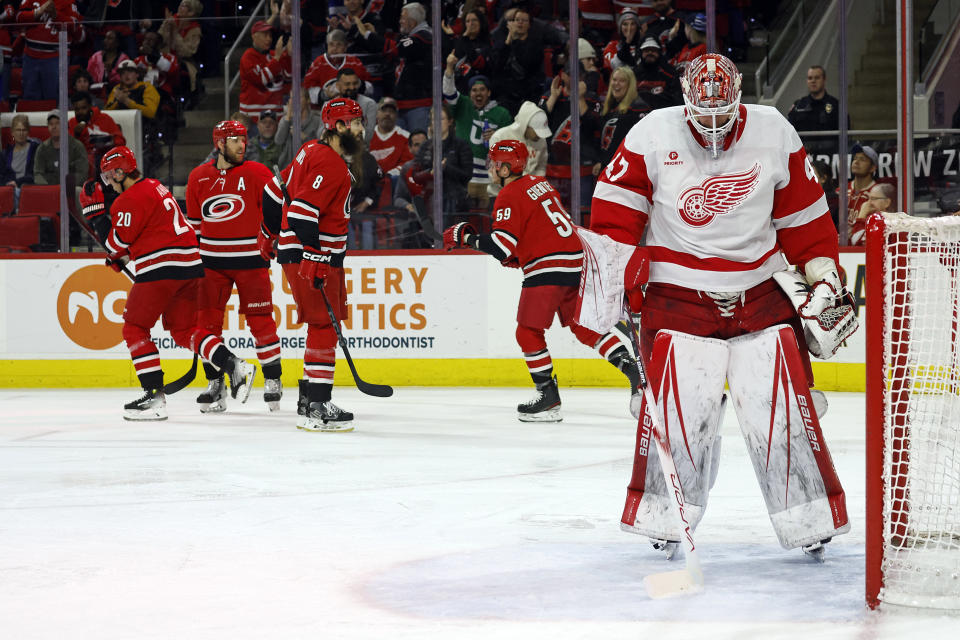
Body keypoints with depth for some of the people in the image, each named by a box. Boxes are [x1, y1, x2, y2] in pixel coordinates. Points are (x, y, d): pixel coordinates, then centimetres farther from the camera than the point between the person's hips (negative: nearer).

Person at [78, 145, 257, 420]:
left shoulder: (132, 198, -10)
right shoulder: (155, 188, 21)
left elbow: (117, 241, -8)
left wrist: (94, 211, 1)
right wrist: (122, 257, 25)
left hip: (161, 268, -9)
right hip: (189, 266, 9)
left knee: (135, 328, 1)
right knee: (184, 330, 14)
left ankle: (154, 395, -7)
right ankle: (234, 365, -4)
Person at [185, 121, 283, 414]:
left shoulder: (256, 173, -5)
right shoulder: (198, 177, 6)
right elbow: (194, 222, 15)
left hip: (250, 260, -3)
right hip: (211, 261, 3)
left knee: (260, 319, -2)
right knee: (207, 320, 0)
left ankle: (273, 379, 11)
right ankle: (215, 383, 10)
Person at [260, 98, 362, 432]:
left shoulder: (314, 152, 15)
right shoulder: (328, 163, -17)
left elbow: (278, 191, 23)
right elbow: (302, 211, -24)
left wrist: (271, 233, 32)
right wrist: (313, 261, -26)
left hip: (315, 257, 11)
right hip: (309, 256, -11)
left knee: (323, 326, 15)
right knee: (324, 327, -11)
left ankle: (309, 401, 21)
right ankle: (316, 408, -14)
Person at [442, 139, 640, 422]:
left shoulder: (509, 196, -9)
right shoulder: (539, 183, 18)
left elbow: (502, 245, -18)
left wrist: (466, 236, -9)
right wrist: (522, 253, 26)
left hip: (548, 268, -9)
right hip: (575, 261, 9)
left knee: (528, 332, -1)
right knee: (584, 325, 14)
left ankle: (548, 397, -2)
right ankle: (629, 365, 4)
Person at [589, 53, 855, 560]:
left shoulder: (773, 134, -1)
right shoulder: (653, 134, -6)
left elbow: (805, 217, 7)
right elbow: (614, 209, -2)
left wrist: (824, 281, 4)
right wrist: (616, 273, -9)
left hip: (761, 293, 1)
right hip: (678, 295, -1)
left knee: (781, 405, -5)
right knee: (677, 407, -10)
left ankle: (808, 517, 6)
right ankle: (662, 517, 6)